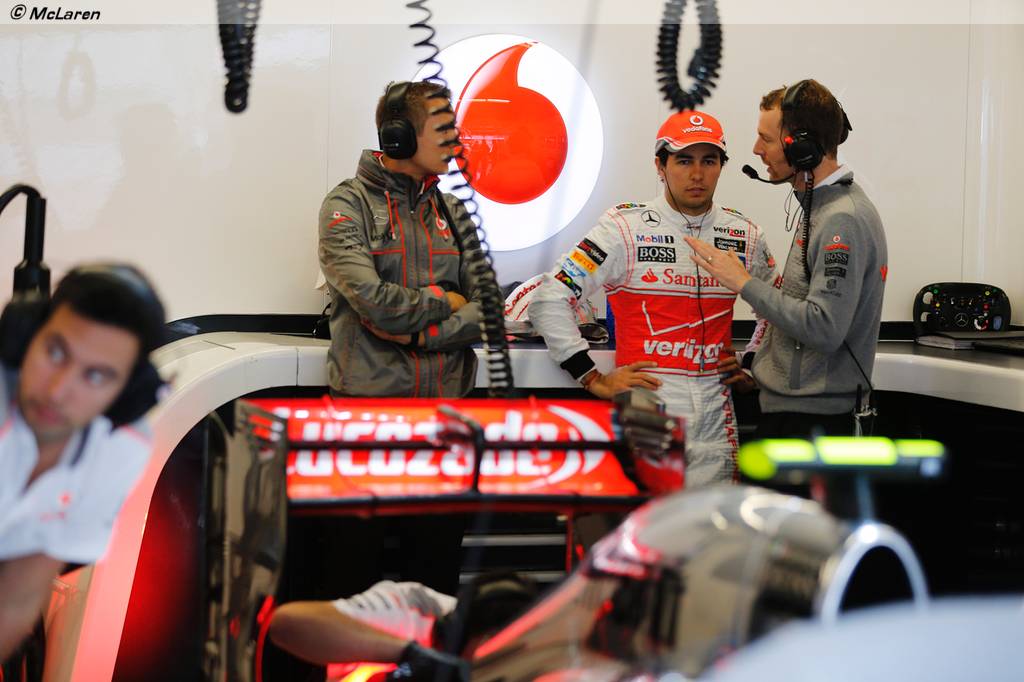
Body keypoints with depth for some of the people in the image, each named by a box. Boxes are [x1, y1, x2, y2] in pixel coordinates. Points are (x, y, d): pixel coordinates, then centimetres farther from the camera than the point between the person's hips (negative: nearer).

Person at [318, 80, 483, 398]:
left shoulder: (453, 212, 11)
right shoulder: (347, 204, -5)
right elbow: (373, 301, -18)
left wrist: (420, 335, -12)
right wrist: (445, 301, -4)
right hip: (368, 396, -4)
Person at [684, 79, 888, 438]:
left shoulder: (842, 221, -20)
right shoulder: (822, 205, 13)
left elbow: (824, 328, -27)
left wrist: (744, 283, -19)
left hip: (811, 418, -10)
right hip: (788, 403, 10)